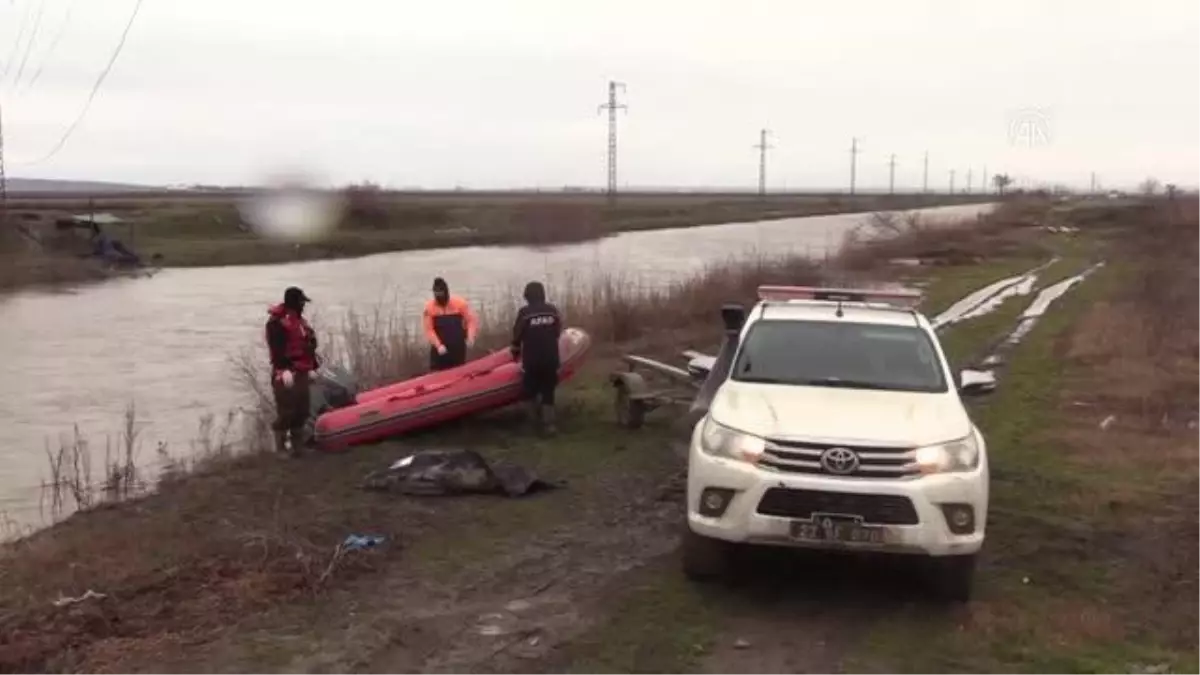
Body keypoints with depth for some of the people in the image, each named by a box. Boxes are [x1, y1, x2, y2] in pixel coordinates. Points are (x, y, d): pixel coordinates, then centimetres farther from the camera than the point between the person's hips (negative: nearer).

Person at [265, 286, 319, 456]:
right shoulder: (277, 322, -11)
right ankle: (280, 448, -1)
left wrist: (312, 367, 20)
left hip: (301, 372, 9)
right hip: (287, 373, -9)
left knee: (302, 410, 13)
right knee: (285, 411, -8)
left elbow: (309, 345, 23)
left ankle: (298, 446, 22)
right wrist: (284, 369, -26)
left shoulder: (300, 320, 18)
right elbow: (277, 349, -19)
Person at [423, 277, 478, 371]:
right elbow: (429, 330, -7)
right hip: (439, 349, 0)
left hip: (458, 349, 0)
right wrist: (438, 345, -20)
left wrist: (470, 337, -21)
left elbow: (471, 320, -4)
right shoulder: (429, 307, -6)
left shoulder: (460, 303, -7)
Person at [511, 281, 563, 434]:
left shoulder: (524, 312, -6)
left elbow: (517, 336, -1)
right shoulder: (553, 310, 4)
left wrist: (515, 354, 16)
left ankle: (537, 419, 13)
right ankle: (548, 423, 5)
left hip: (531, 360, -3)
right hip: (551, 359, 3)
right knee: (548, 391, 10)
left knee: (530, 390, 15)